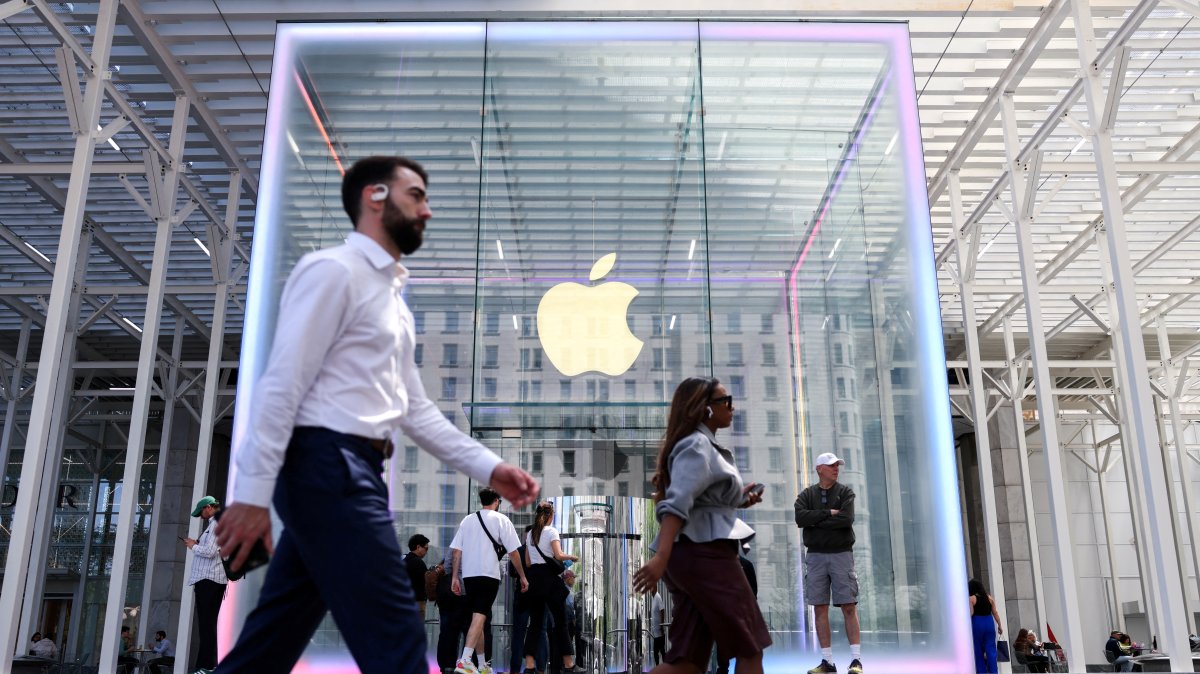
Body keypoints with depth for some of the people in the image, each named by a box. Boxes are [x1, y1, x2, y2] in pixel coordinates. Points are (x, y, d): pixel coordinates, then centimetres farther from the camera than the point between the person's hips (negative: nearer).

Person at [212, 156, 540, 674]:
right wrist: (253, 493, -19)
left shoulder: (392, 296, 22)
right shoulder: (334, 269, -6)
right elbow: (281, 385, -14)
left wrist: (488, 467, 13)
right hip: (327, 466, -10)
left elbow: (413, 408, 21)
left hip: (347, 472, 10)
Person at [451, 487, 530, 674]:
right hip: (489, 575, -5)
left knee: (478, 618, 15)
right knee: (479, 617, -11)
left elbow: (456, 551, 9)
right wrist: (522, 576, 6)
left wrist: (454, 577, 11)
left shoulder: (467, 520, 15)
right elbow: (513, 552, -1)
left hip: (468, 575, 5)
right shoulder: (501, 519, 2)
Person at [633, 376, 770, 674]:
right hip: (705, 552, -10)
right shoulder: (698, 445, -9)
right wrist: (661, 557, -34)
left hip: (691, 554, 10)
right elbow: (677, 502, -23)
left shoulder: (702, 445, 22)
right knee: (750, 648, 2)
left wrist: (738, 499, 16)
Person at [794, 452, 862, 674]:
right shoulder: (807, 494, 9)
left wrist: (816, 522, -7)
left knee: (849, 607, -6)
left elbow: (846, 519, -13)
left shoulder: (845, 492, 5)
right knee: (820, 609, 1)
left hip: (841, 554, -2)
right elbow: (800, 518, -9)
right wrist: (828, 513, -12)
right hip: (816, 556, 2)